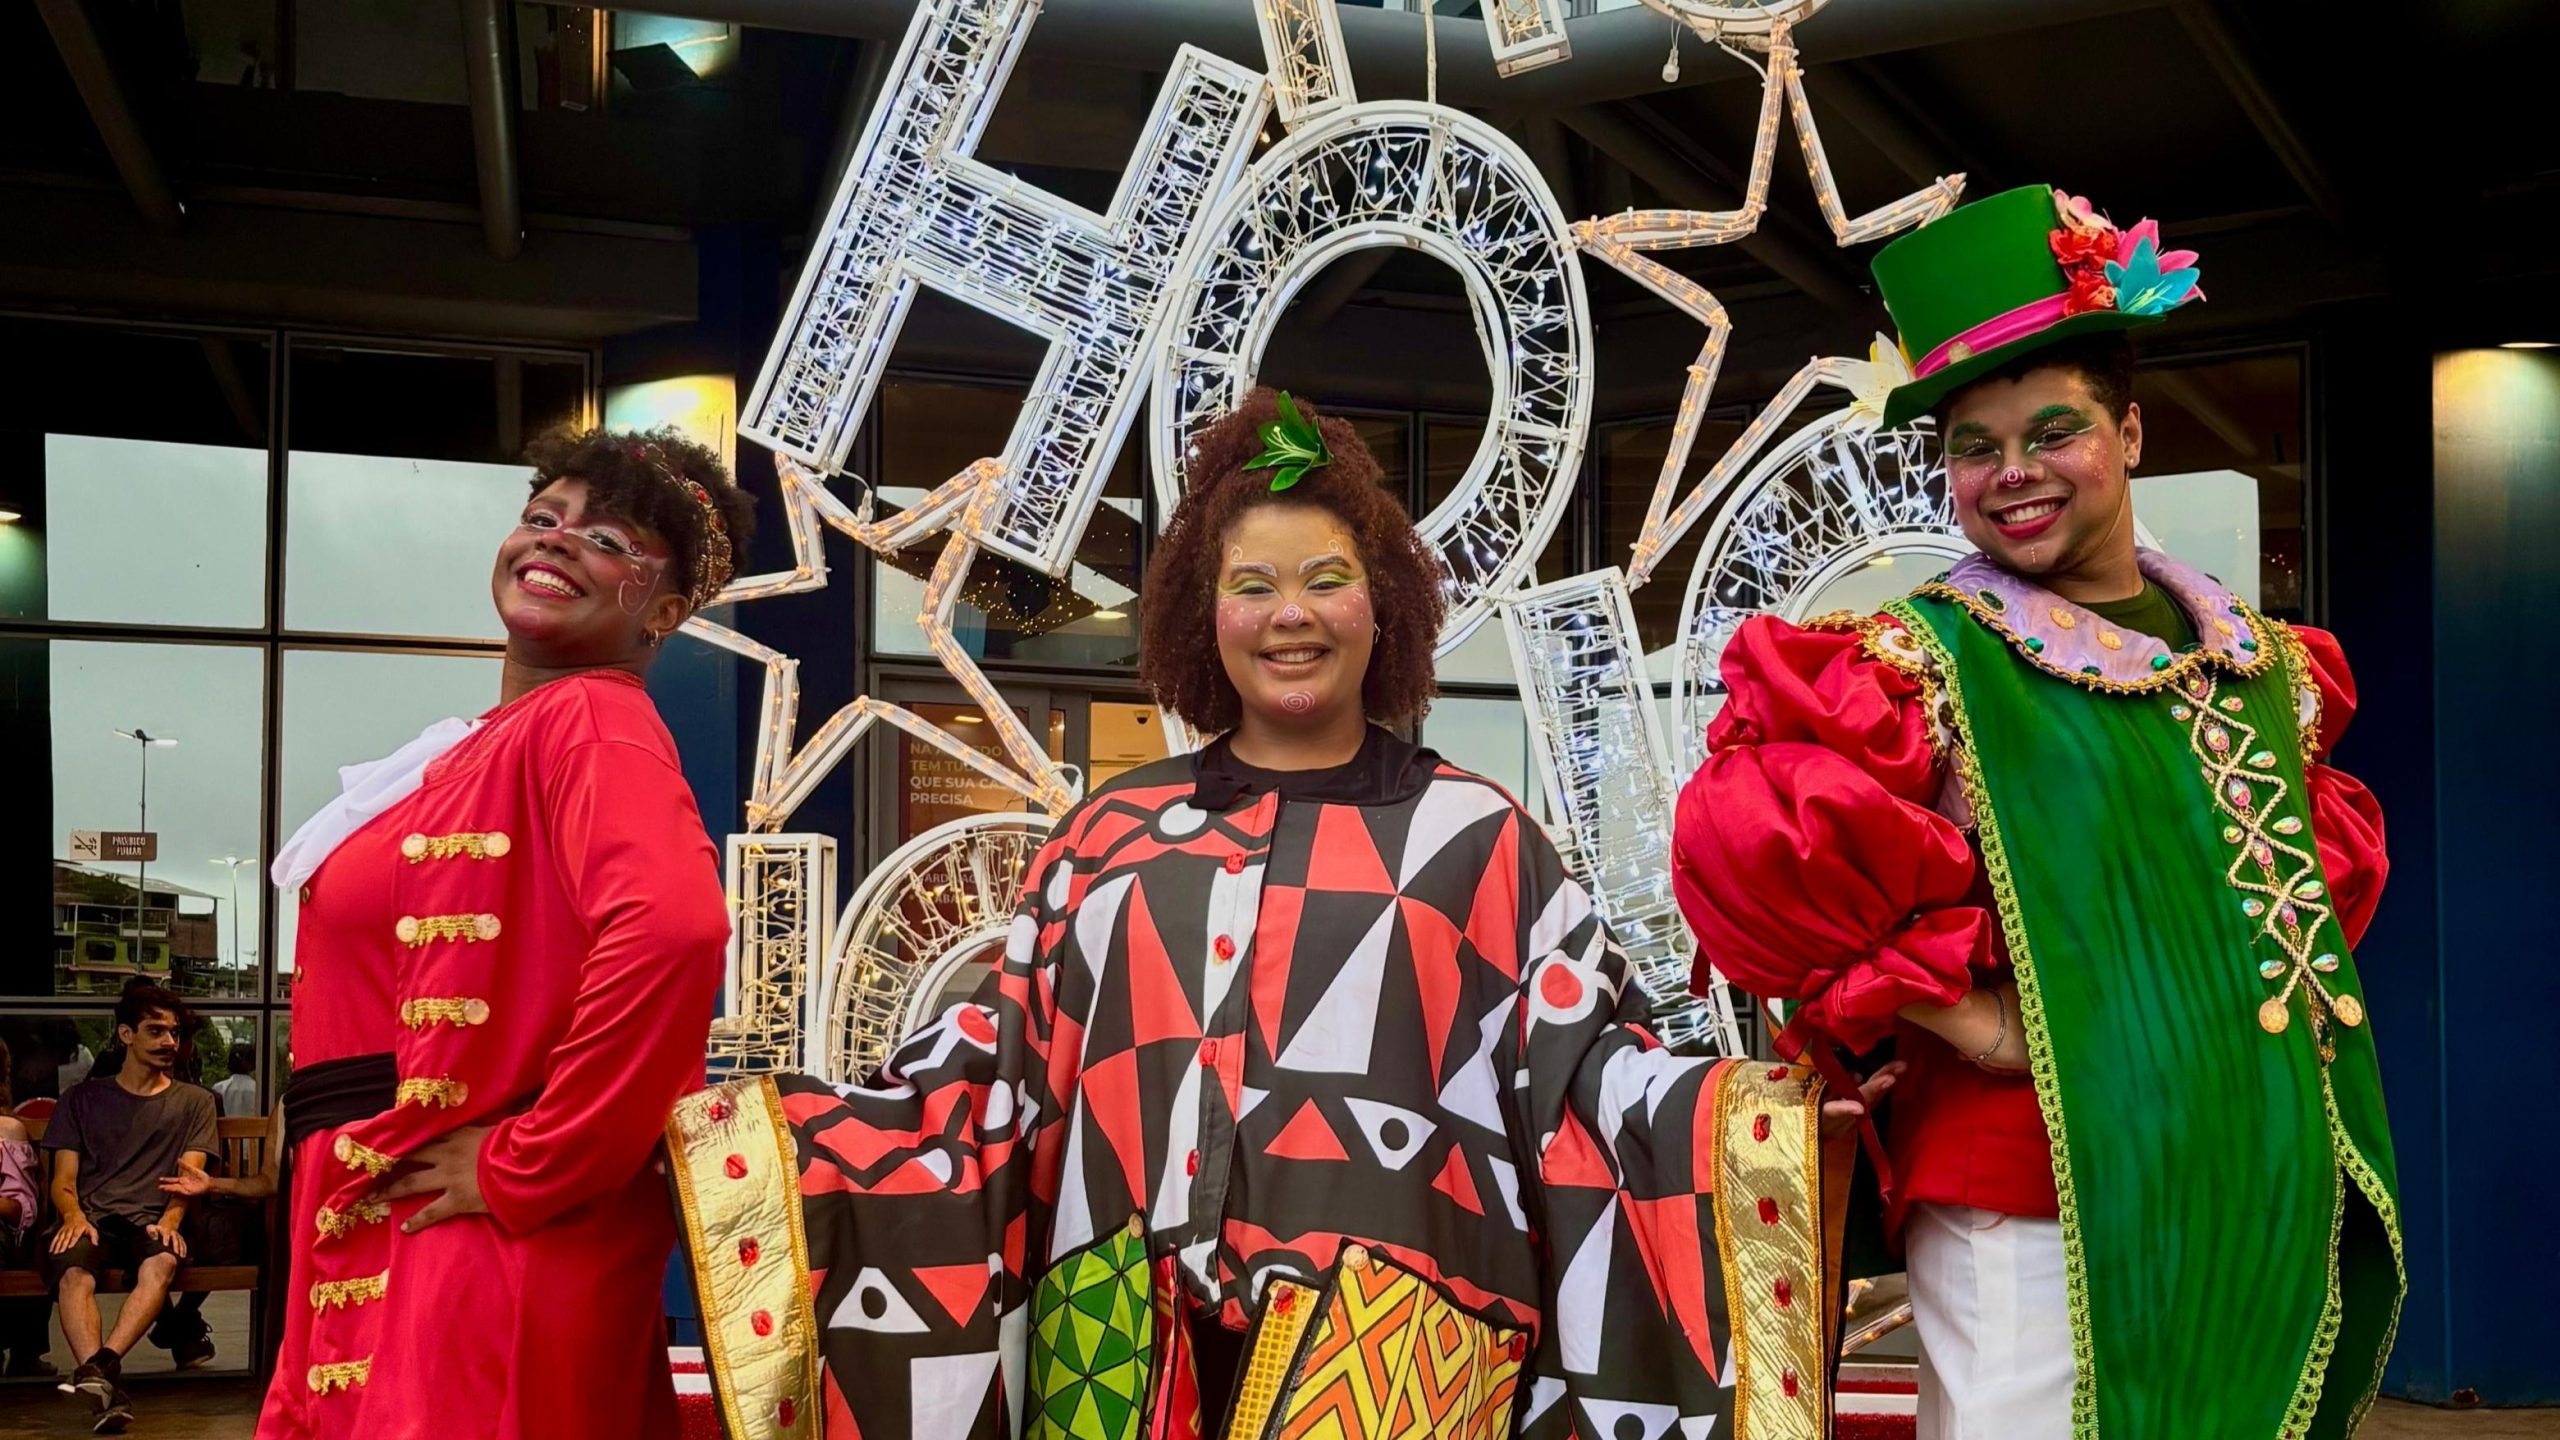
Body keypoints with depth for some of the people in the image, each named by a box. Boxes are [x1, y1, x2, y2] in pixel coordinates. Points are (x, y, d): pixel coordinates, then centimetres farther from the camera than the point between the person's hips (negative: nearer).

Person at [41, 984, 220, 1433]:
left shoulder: (194, 1102, 21)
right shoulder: (83, 1098, 22)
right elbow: (63, 1180, 13)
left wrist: (169, 1220, -14)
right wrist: (74, 1215, -11)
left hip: (150, 1221, 0)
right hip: (91, 1218, 0)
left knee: (163, 1261, -37)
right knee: (74, 1273, -35)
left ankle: (101, 1364, -52)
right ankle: (107, 1388, -52)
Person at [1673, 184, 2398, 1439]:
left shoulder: (2269, 667, 11)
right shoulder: (1920, 664, -6)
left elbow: (2336, 867, 23)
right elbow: (1755, 860, -15)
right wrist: (1963, 1018, -15)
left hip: (2267, 1207, 5)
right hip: (2033, 1204, -5)